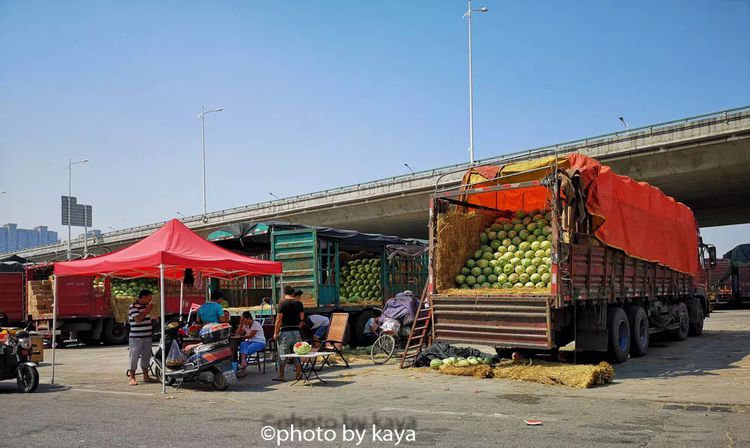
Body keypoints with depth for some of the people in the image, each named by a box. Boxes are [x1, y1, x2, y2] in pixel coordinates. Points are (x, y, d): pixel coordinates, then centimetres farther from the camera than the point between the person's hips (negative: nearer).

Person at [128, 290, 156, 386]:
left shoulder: (145, 306, 15)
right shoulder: (133, 307, -12)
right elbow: (137, 319, -23)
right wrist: (147, 310, -19)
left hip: (147, 336, 8)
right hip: (136, 337, -8)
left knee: (146, 356, 12)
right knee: (134, 356, -3)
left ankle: (146, 376, 20)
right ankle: (132, 378, 2)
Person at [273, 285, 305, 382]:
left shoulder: (282, 303, -9)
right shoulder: (299, 303, 5)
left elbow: (279, 319, -11)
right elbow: (302, 318, 6)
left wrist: (275, 332, -6)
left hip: (285, 331, -4)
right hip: (296, 331, 4)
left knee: (283, 354, 2)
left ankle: (281, 376, 6)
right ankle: (298, 375, 14)